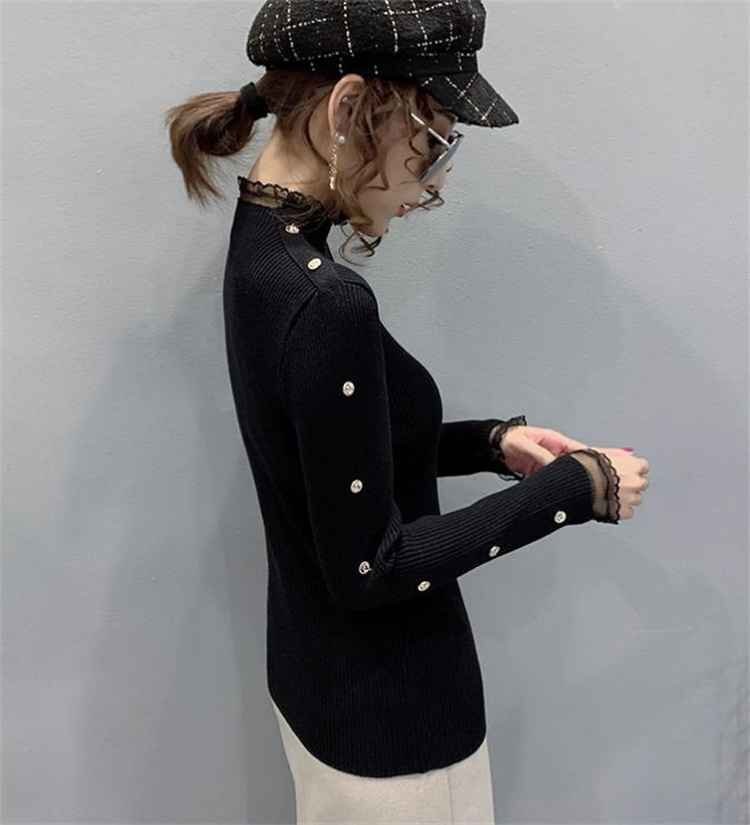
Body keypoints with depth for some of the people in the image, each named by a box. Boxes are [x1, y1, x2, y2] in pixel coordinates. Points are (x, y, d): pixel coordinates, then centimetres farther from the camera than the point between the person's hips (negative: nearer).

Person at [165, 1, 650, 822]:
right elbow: (368, 567, -24)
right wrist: (574, 488, -18)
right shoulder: (325, 302, -31)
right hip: (385, 714, -8)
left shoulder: (267, 249, -2)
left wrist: (491, 443, -1)